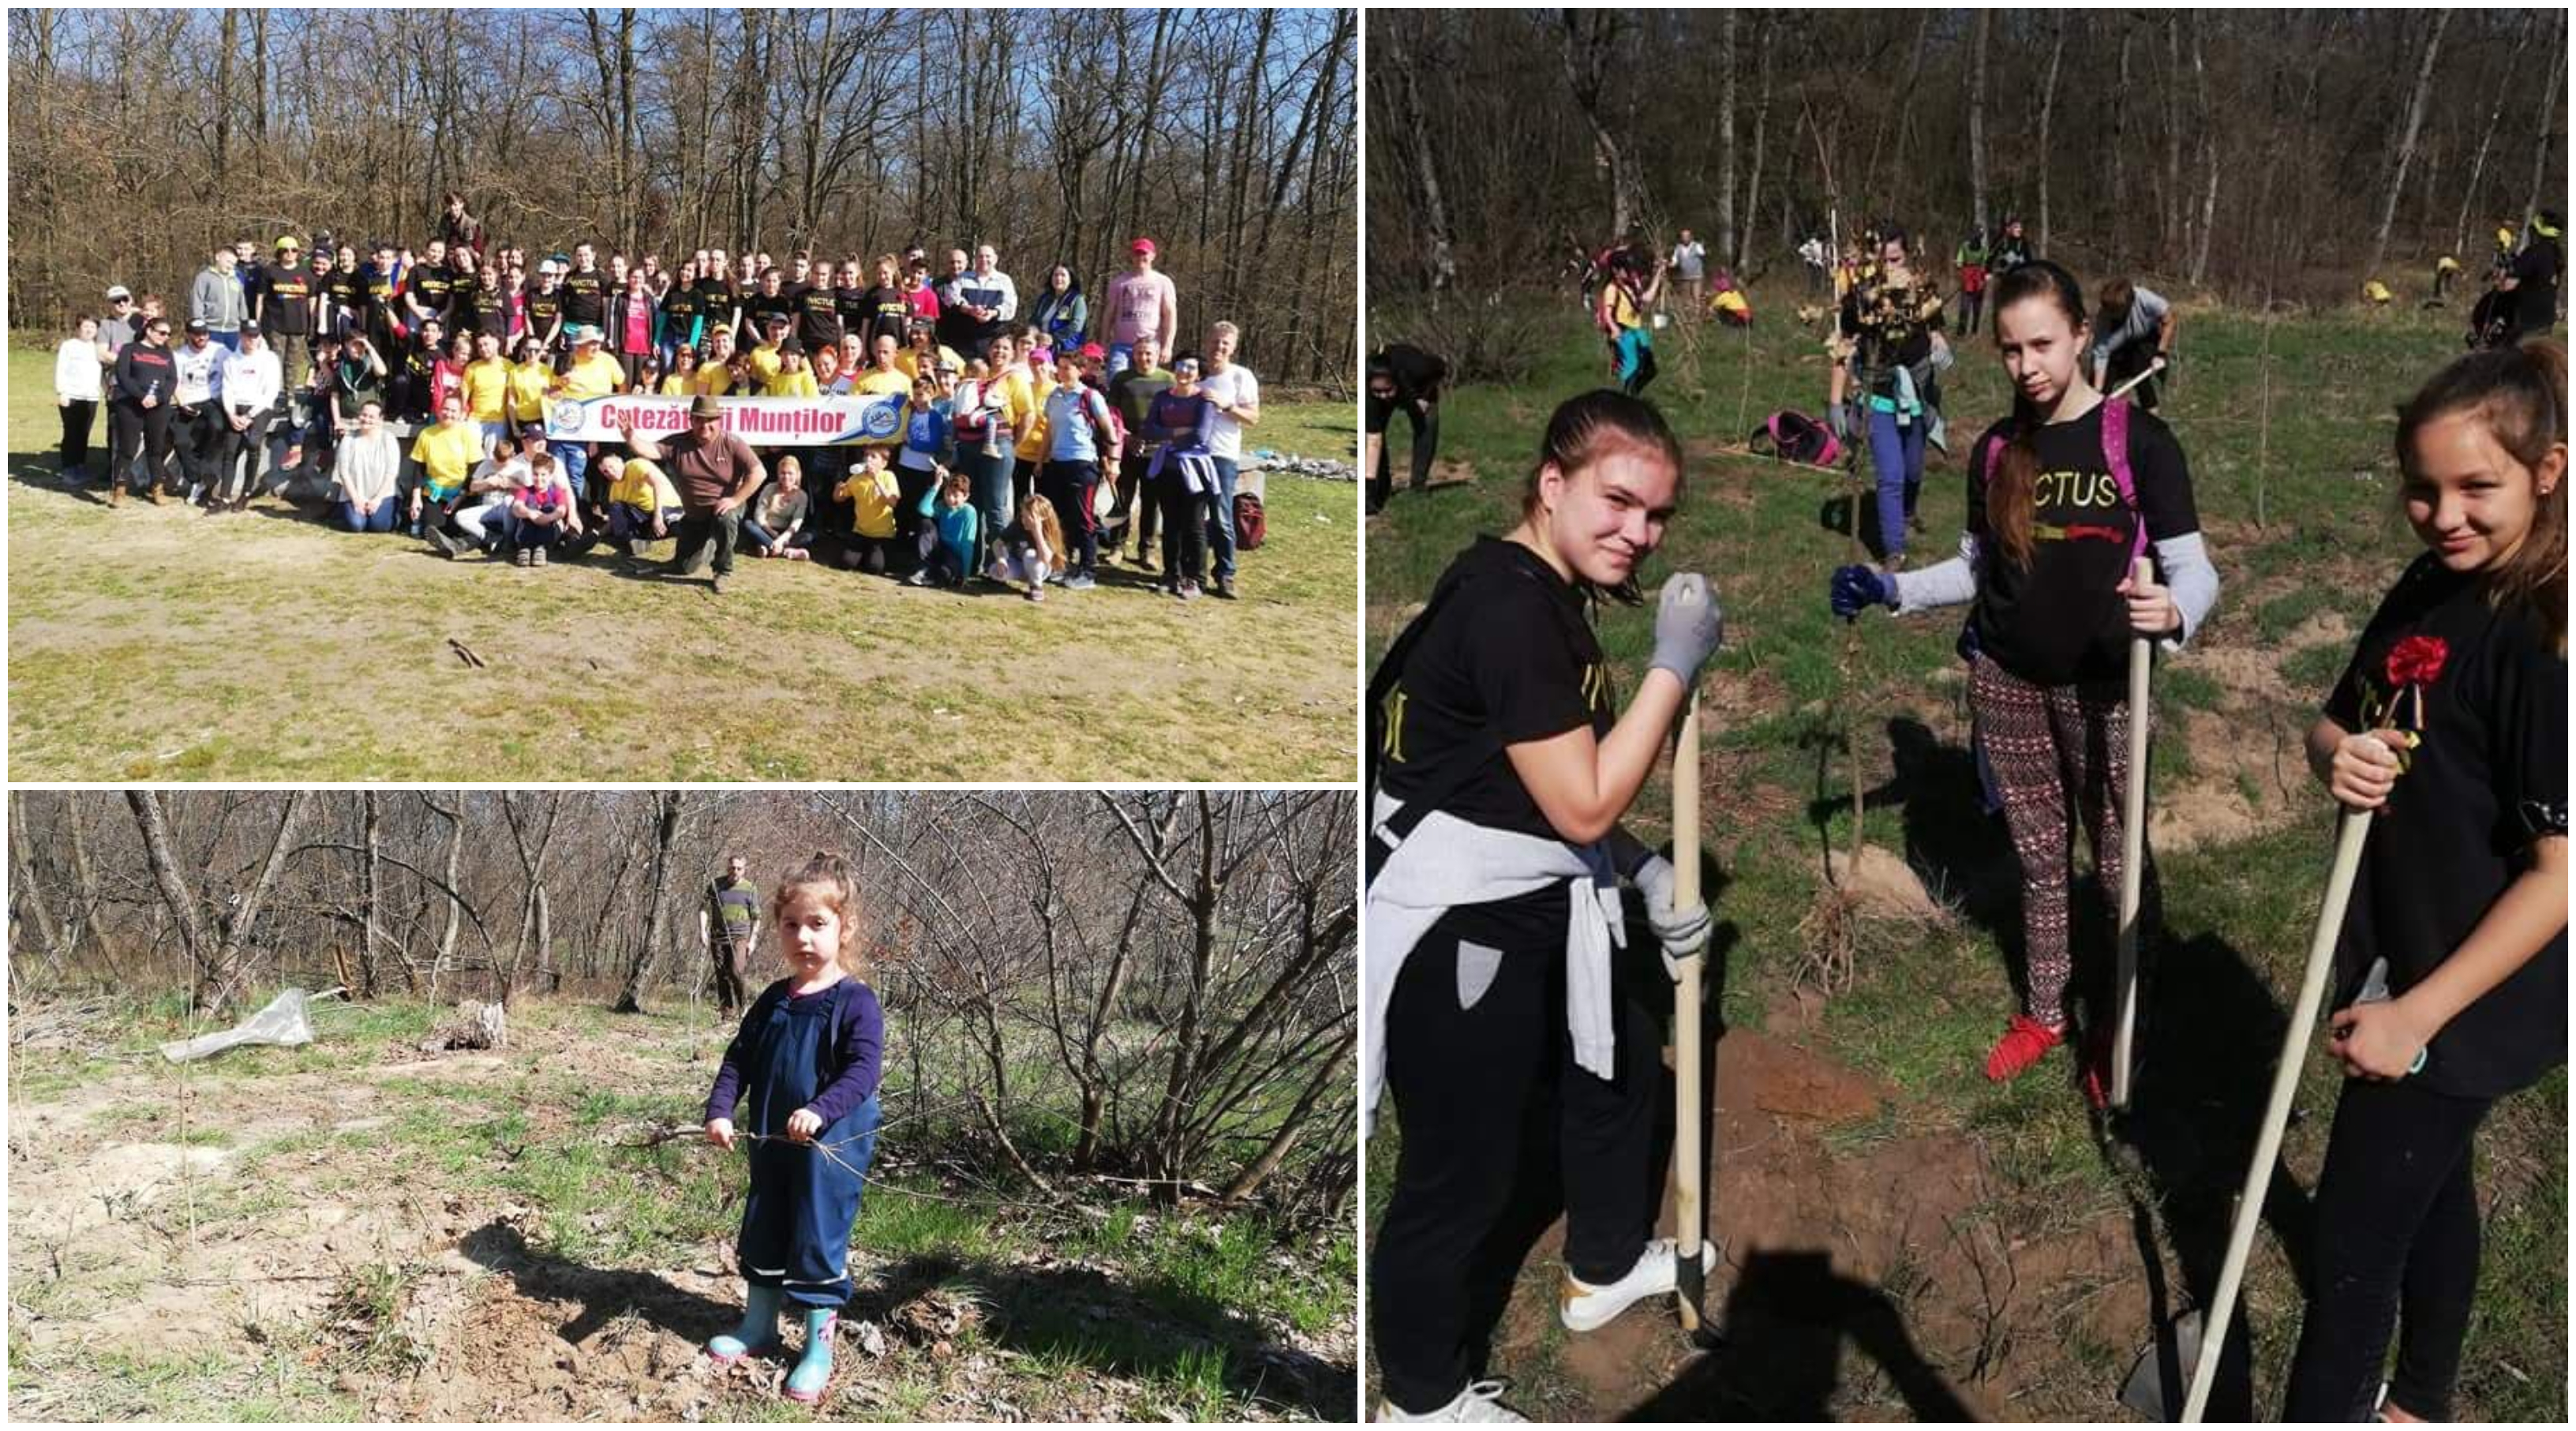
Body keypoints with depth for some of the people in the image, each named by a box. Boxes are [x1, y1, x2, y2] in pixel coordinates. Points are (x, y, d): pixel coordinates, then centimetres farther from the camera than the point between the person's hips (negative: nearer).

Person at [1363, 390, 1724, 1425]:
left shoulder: (1545, 596, 8)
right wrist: (1676, 663, -18)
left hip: (1532, 907, 11)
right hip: (1458, 937, -11)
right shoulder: (1510, 606, -25)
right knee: (1463, 1171, 3)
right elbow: (1584, 805, -23)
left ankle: (1605, 1270, 52)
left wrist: (1650, 873, 12)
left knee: (1624, 1061, 28)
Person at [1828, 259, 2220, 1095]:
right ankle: (2046, 1010, 33)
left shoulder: (2138, 442, -13)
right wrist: (1891, 590, 1)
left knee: (2120, 861, 7)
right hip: (2006, 681, 4)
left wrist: (2173, 613, -36)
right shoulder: (1996, 452, 2)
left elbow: (2193, 569, -14)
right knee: (2038, 857, 16)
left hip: (2102, 688, -4)